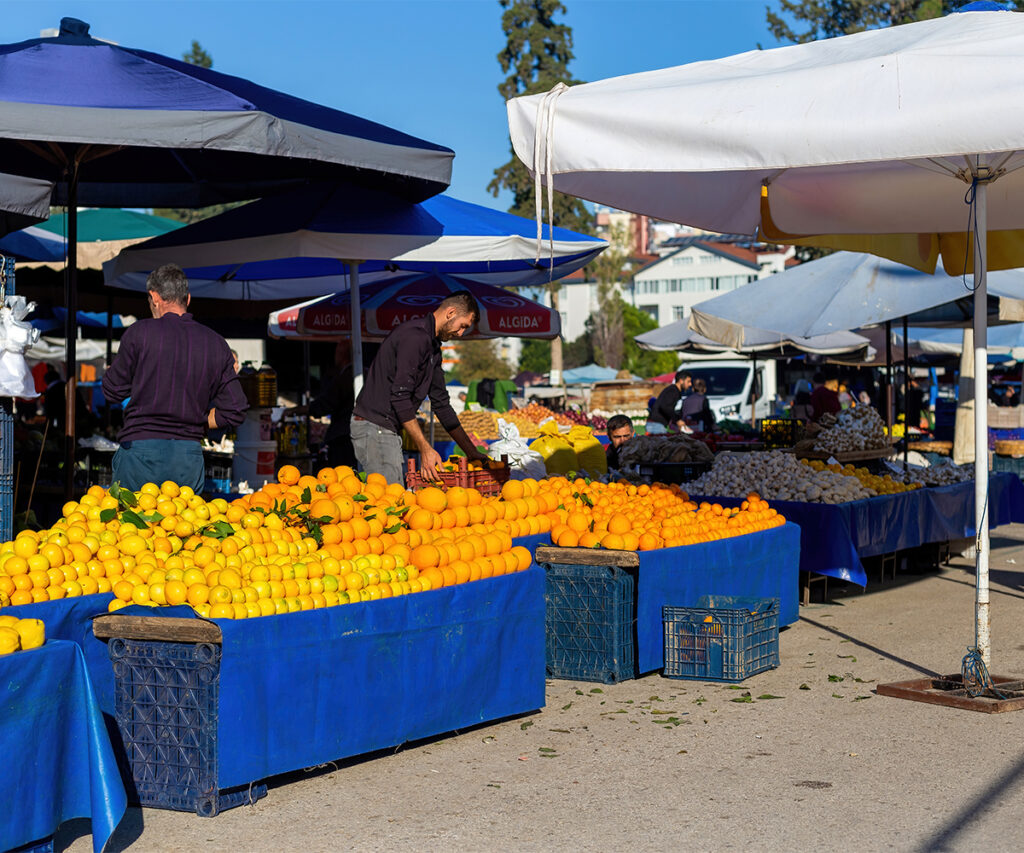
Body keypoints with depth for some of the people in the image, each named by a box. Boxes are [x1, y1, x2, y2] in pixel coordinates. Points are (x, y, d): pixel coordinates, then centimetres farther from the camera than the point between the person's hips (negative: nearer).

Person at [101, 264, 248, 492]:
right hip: (189, 457, 3)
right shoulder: (216, 344, 9)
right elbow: (235, 411, 8)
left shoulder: (140, 332, -3)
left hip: (140, 450, -3)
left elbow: (113, 392, 5)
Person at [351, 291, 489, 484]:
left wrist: (471, 452, 18)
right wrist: (425, 448, -21)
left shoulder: (432, 346, 18)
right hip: (374, 427, -10)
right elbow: (400, 397, -21)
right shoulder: (414, 337, -15)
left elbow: (441, 403, 21)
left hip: (389, 430, 10)